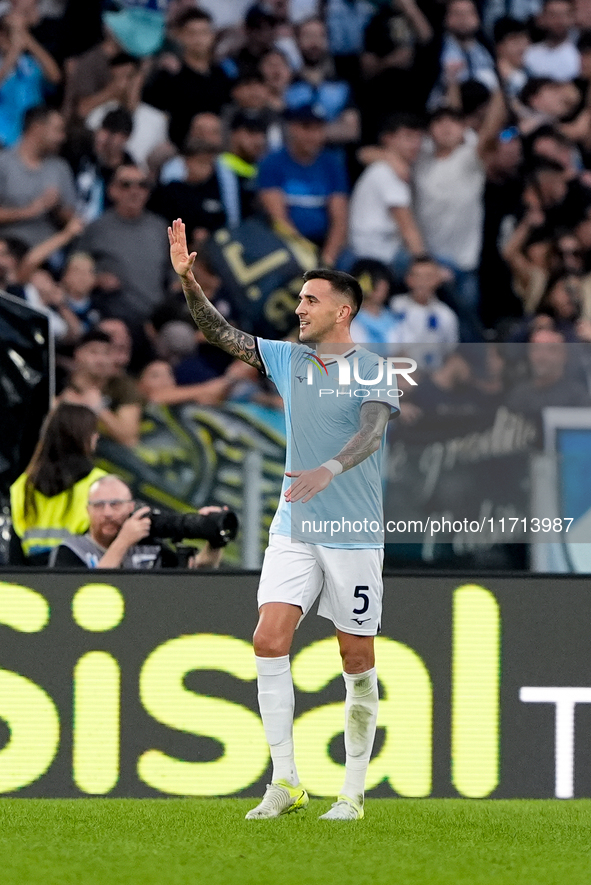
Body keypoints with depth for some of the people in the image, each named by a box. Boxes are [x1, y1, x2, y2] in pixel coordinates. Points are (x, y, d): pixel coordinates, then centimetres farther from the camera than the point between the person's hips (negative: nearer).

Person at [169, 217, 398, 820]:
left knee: (357, 662, 1)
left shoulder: (373, 371, -7)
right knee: (269, 641, -10)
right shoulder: (288, 359, 9)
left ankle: (353, 793, 11)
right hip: (293, 531, 4)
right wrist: (187, 279, -6)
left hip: (354, 537, -4)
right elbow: (220, 334, 9)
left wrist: (329, 469, -42)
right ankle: (285, 783, -5)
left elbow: (371, 432, -23)